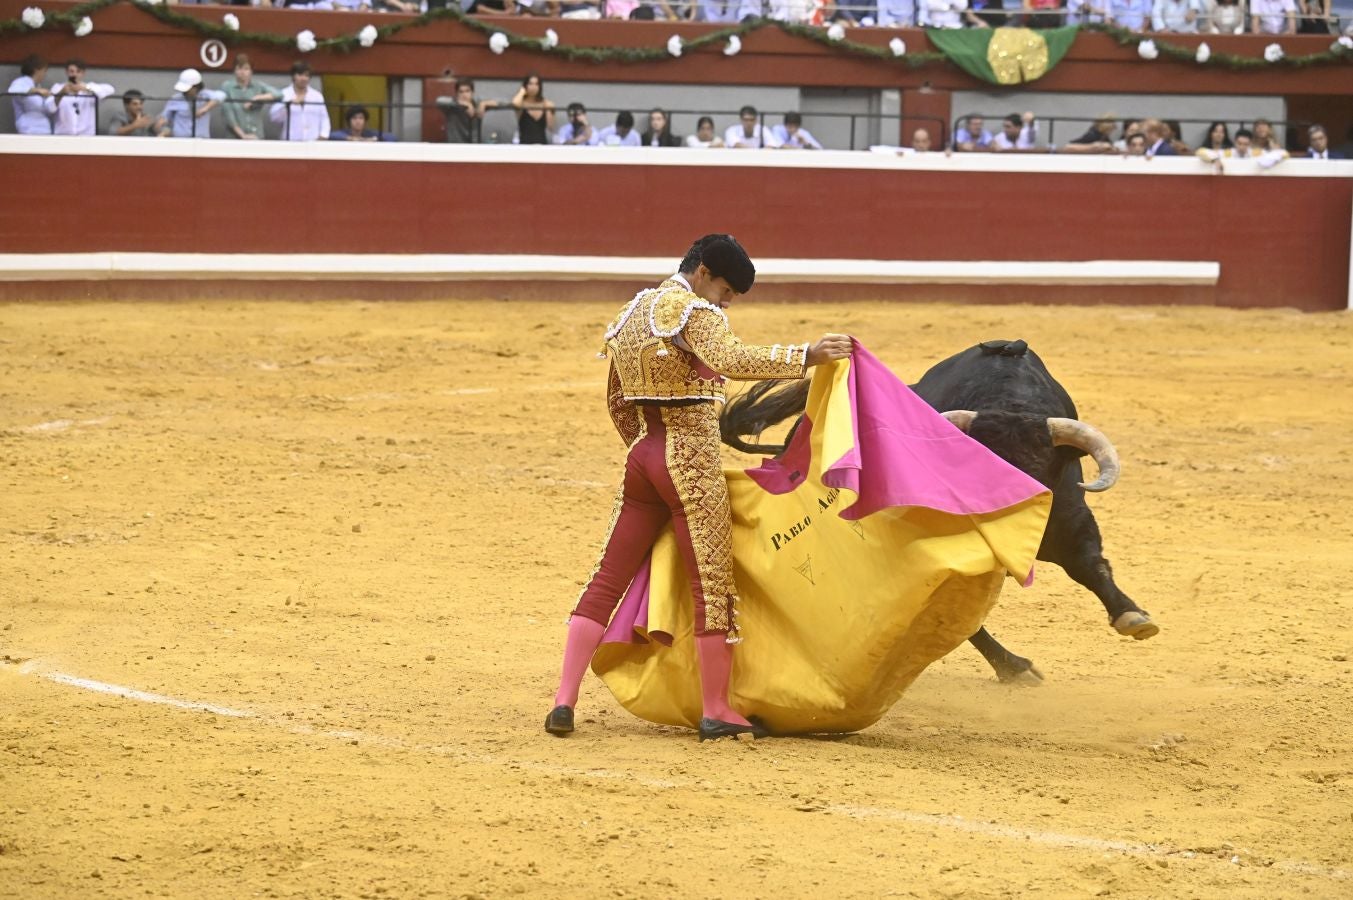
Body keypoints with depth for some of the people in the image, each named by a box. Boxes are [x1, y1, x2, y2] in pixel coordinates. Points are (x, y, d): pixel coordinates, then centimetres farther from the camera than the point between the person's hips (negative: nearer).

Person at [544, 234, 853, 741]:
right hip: (693, 462, -8)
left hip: (643, 454, 8)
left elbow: (616, 402, 23)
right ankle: (716, 712, 4)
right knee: (713, 583, 0)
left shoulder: (633, 314, 16)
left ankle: (564, 701, 2)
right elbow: (729, 359, -31)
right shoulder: (694, 311, -10)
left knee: (607, 580, 7)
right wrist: (805, 357, -32)